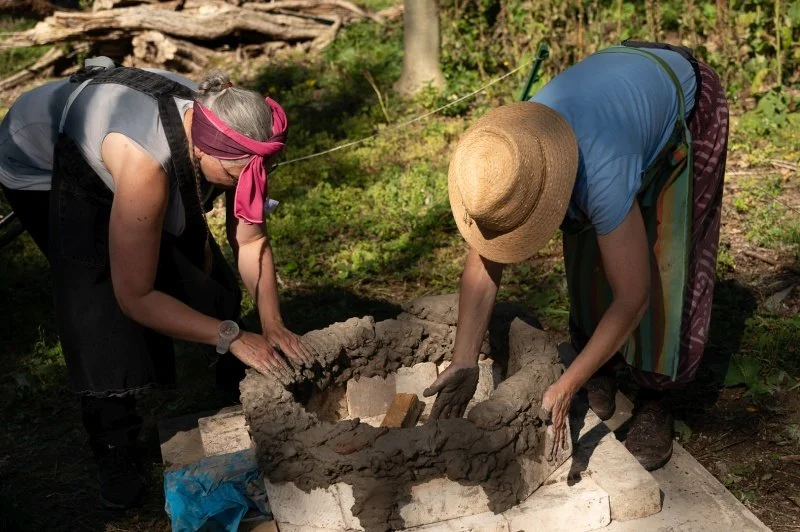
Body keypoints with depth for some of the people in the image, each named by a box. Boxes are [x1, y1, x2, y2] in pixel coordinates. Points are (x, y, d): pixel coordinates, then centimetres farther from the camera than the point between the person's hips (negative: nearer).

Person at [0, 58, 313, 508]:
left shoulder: (235, 142, -29)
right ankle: (114, 447, -4)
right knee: (101, 299, -21)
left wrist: (272, 322, -26)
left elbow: (251, 238, -15)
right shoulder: (145, 166, -47)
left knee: (205, 268, 0)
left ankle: (242, 389, 23)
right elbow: (135, 297, -40)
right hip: (41, 161, -6)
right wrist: (232, 337, -38)